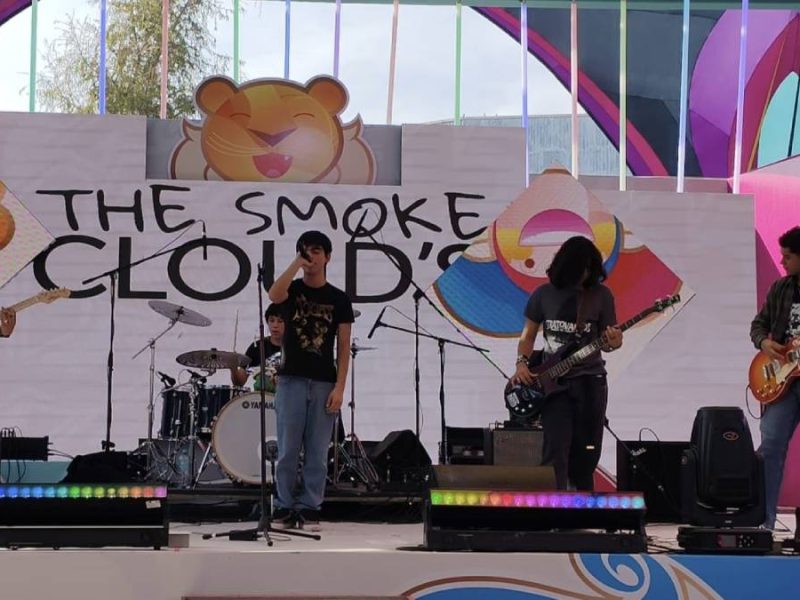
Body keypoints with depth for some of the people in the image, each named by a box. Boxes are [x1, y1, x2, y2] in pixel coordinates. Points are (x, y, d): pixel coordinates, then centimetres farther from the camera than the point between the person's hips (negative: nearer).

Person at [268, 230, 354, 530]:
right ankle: (284, 508, 8)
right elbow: (273, 295, -22)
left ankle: (309, 509, 9)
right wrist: (296, 264, -19)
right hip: (291, 380, 0)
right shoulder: (292, 289, 4)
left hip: (324, 383, 1)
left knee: (317, 452, 2)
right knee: (287, 449, 0)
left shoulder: (338, 299, 5)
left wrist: (339, 387, -6)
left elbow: (343, 346, 2)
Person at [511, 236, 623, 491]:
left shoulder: (601, 295, 1)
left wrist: (612, 343, -19)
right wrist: (522, 364, -6)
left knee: (585, 455, 4)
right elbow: (528, 335, 11)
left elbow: (605, 339, 4)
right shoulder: (544, 294, 3)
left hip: (589, 381, 0)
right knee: (555, 451, -10)